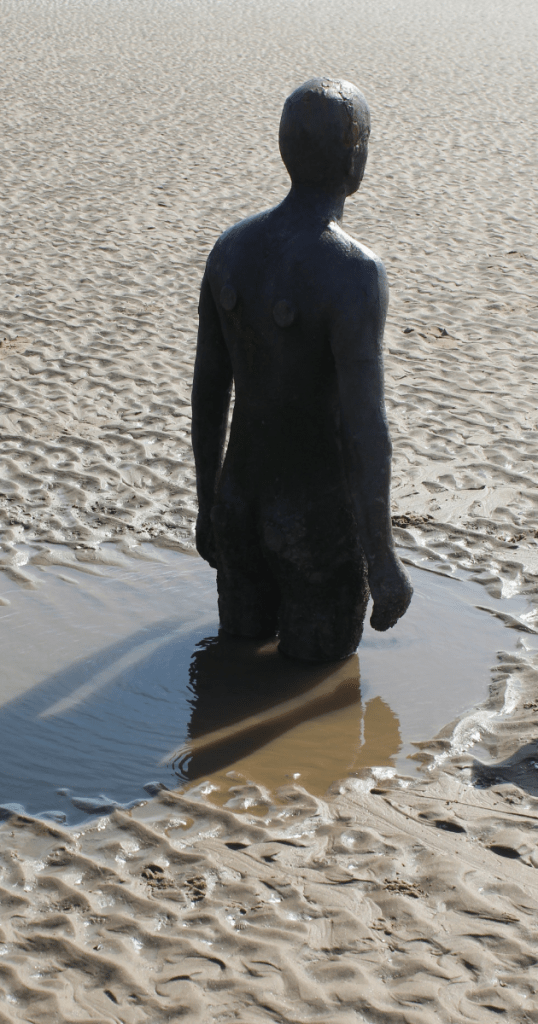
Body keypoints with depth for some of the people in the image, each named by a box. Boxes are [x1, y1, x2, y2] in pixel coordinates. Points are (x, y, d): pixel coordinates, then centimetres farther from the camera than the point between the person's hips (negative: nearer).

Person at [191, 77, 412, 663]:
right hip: (319, 516, -6)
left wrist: (208, 504, 16)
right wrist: (382, 562, -19)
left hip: (240, 501, 6)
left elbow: (207, 391, 3)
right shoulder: (355, 273, -28)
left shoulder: (232, 247, -5)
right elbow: (364, 426, -28)